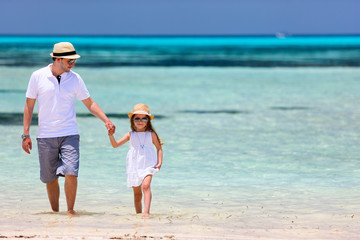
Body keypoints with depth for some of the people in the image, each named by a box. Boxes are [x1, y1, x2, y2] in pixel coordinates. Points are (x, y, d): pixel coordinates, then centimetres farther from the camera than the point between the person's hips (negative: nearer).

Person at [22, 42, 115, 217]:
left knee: (71, 173, -13)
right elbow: (29, 105, 4)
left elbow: (89, 103, 10)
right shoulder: (38, 76, -2)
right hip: (45, 136, 0)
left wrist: (106, 120, -3)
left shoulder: (75, 78, 2)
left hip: (69, 134, 0)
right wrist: (26, 135, 2)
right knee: (50, 178, 4)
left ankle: (70, 210, -1)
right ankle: (55, 212, 18)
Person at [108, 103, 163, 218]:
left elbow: (159, 148, 12)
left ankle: (146, 212, -33)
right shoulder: (130, 135, 6)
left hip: (148, 165, -3)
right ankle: (138, 213, 24)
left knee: (146, 185, -25)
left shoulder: (151, 134, 4)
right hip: (134, 166, 3)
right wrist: (111, 135, -15)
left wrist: (159, 162, -1)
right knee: (137, 193, 10)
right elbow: (115, 144, 3)